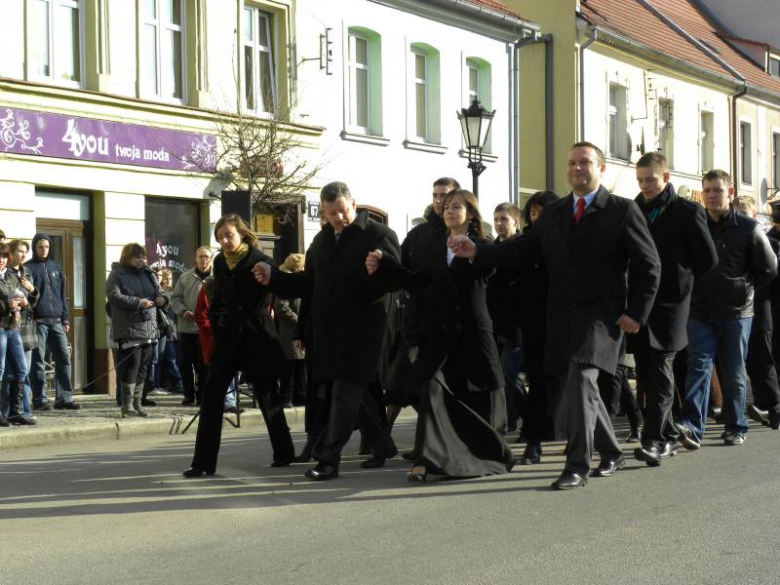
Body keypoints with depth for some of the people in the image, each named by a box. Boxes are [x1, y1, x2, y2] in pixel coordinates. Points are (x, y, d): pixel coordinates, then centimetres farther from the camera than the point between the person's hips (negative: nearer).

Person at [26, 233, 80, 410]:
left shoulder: (56, 267, 16)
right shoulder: (28, 268, 1)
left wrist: (65, 318, 13)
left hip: (56, 321, 5)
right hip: (38, 322, -5)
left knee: (64, 357, 0)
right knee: (38, 361, 0)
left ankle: (64, 397, 3)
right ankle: (39, 399, 4)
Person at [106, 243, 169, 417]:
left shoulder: (148, 274, 16)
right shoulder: (117, 275, -3)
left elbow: (160, 292, 22)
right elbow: (114, 296, -17)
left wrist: (163, 299, -3)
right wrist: (138, 302, -24)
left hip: (149, 328, 6)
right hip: (128, 329, -6)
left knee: (143, 366, 9)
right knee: (132, 364, -11)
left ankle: (137, 402, 17)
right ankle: (127, 404, -8)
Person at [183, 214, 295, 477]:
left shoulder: (259, 262, -9)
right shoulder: (220, 263, 8)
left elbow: (263, 302, -9)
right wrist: (217, 323, 5)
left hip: (256, 337, -5)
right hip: (228, 337, 5)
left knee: (267, 396, 5)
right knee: (211, 395, -5)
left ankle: (284, 452, 23)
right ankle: (204, 461, -4)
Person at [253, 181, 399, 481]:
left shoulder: (379, 235, -7)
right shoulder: (322, 239, 16)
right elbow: (309, 281, 19)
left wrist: (358, 297, -29)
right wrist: (273, 278, 6)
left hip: (360, 328, -7)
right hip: (330, 328, 7)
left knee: (345, 392, -7)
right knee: (353, 391, 13)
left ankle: (329, 458, -5)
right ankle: (381, 446, 27)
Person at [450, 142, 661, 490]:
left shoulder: (622, 211, 0)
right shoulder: (553, 213, 15)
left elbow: (648, 265, -1)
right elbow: (523, 250, 10)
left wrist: (635, 314, -8)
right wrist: (477, 252, -3)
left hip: (601, 314, -6)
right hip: (561, 315, 6)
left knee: (579, 380, -20)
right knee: (581, 387, 13)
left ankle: (577, 466, -15)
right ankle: (610, 453, 33)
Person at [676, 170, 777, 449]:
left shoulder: (748, 228, -2)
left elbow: (769, 268, 4)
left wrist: (743, 288, 4)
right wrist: (696, 291, 6)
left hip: (736, 313, -1)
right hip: (700, 312, 1)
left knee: (733, 373, 6)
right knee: (699, 366, -10)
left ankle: (735, 427, 18)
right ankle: (691, 426, -19)